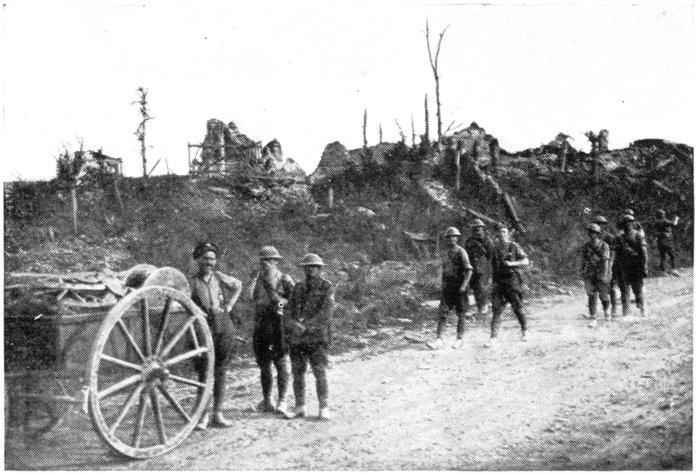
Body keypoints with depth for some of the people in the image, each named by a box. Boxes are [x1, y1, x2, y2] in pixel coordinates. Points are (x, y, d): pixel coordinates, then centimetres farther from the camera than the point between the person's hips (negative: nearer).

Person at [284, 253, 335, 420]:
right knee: (298, 373, 7)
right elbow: (289, 311, 9)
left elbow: (326, 314, -11)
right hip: (296, 338, 4)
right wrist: (293, 324, -12)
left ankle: (324, 408, 5)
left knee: (320, 373, -4)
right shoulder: (298, 288, 14)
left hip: (317, 337, -4)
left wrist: (307, 325, -16)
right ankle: (300, 408, 16)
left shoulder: (326, 287, 0)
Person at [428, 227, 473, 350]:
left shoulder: (461, 252, -9)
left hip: (459, 288, -6)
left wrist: (464, 285, -23)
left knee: (461, 314, 4)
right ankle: (439, 340, -4)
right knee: (442, 313, -3)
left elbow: (469, 270, -15)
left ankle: (460, 339, 15)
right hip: (447, 289, 6)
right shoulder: (445, 253, 13)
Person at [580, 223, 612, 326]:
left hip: (602, 274, -2)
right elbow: (583, 261, 13)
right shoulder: (585, 247, 5)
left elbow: (605, 261, -14)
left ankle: (606, 310, 41)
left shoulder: (604, 246, -7)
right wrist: (582, 273, 16)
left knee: (604, 296, 9)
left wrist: (604, 275, -21)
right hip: (590, 275, 2)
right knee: (591, 297, -8)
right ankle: (593, 320, -8)